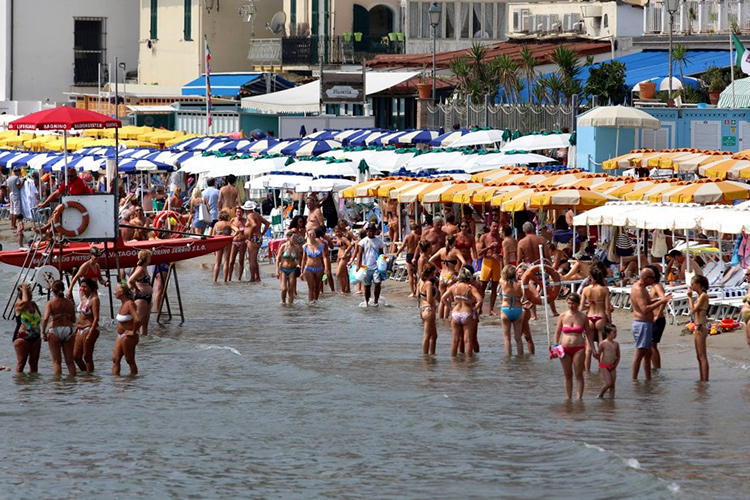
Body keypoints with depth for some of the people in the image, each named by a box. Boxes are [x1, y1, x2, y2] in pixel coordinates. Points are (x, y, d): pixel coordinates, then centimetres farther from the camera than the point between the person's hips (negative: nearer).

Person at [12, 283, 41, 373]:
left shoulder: (33, 304, 12)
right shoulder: (18, 305, -6)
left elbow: (39, 315, 24)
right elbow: (25, 301, -28)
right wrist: (24, 290, -14)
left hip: (35, 338, 6)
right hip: (22, 337, -6)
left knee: (34, 362, 7)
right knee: (21, 362, -7)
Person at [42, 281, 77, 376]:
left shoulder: (50, 303, -6)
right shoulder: (69, 303, 5)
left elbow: (45, 319, -17)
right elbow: (73, 320, 10)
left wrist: (43, 333, -9)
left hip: (55, 330, -3)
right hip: (68, 329, 3)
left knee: (56, 361, 3)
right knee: (70, 361, 11)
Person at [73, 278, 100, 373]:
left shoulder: (94, 299, -12)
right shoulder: (83, 298, 13)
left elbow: (96, 318, -18)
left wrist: (90, 334, -23)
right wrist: (76, 329, 18)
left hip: (90, 329, -9)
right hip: (80, 330, 9)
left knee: (87, 356, -4)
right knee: (76, 356, 9)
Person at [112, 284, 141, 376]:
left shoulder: (130, 304, -20)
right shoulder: (123, 304, 9)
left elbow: (137, 320, -32)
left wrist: (133, 332, -21)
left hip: (128, 336, -10)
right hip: (121, 336, 10)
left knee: (130, 360, 0)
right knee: (115, 359, 7)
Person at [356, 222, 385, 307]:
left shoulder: (379, 241, 7)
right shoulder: (363, 241, 1)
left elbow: (381, 254, 12)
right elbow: (359, 254, -5)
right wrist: (358, 265, -17)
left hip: (376, 266, 0)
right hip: (366, 267, 0)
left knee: (377, 283, -13)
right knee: (367, 285, 7)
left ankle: (376, 301, -2)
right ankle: (366, 302, 21)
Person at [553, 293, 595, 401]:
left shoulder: (583, 317, 3)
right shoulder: (563, 316, 6)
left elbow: (589, 333, 10)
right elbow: (557, 332, 11)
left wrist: (593, 349, 8)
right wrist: (555, 347, 1)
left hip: (578, 348, -2)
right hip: (565, 348, 2)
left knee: (578, 374, -5)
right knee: (568, 375, 7)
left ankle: (579, 398, -4)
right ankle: (568, 398, 12)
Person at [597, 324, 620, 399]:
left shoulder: (616, 344, 6)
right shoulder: (603, 344, -8)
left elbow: (618, 356, 15)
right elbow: (598, 354, -2)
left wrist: (615, 364, 3)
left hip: (612, 367, 5)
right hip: (604, 366, -5)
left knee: (613, 384, 1)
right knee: (609, 383, -11)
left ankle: (612, 397, 8)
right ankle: (600, 395, 6)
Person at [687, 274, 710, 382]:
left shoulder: (703, 296, -13)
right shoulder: (700, 296, 15)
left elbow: (693, 309, -18)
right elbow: (694, 310, 15)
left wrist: (690, 297, -9)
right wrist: (690, 297, 13)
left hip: (701, 327, -10)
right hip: (697, 327, 10)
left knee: (702, 356, -8)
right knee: (699, 357, 12)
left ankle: (705, 380, -8)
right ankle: (702, 380, 16)